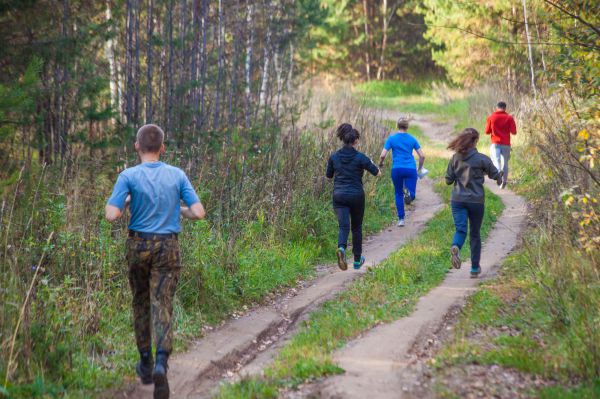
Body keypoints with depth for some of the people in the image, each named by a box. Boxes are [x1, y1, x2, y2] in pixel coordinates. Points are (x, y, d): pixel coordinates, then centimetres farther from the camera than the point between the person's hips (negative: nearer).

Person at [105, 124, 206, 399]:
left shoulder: (128, 176, -7)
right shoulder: (177, 175, -1)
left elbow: (112, 216, -15)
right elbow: (199, 213, -4)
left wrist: (126, 203, 6)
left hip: (138, 246, 0)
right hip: (168, 248, 0)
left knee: (141, 304, 18)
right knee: (162, 306, -3)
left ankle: (146, 365, 27)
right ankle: (160, 364, -25)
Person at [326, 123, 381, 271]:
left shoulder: (334, 156, -1)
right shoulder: (360, 157, -10)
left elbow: (329, 175, 11)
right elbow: (378, 173, -6)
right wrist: (371, 165, 14)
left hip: (339, 196, 1)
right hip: (356, 196, -1)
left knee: (344, 226, -4)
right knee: (357, 227, 16)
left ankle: (341, 248, -37)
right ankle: (357, 260, 26)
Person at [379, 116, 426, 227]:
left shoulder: (391, 139, 0)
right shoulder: (412, 139, 5)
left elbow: (382, 155, -7)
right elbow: (422, 156, 3)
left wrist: (380, 164, 14)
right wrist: (420, 169, 19)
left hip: (397, 169, 0)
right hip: (411, 169, 0)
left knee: (398, 194, 18)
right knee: (412, 195, 4)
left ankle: (401, 219, 15)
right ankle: (409, 194, -35)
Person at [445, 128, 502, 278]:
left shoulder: (455, 158, -1)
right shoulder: (482, 159, -9)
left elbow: (448, 180, 2)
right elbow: (496, 175, -1)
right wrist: (499, 178, 22)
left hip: (458, 200, 1)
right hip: (476, 201, -1)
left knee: (460, 229, -3)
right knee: (475, 233, 12)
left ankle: (455, 247, -39)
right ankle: (475, 268, 18)